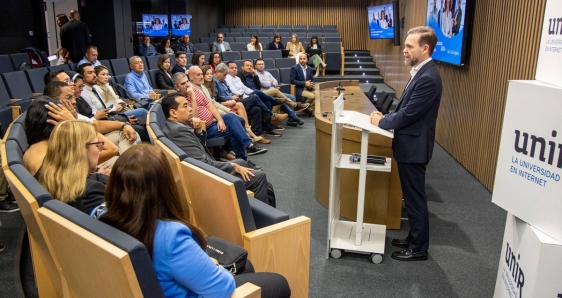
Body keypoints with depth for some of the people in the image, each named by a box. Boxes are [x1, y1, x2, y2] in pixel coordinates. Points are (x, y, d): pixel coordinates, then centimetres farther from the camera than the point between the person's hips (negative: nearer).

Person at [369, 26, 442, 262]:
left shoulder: (428, 77, -22)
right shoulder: (420, 72, 11)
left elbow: (409, 113, -23)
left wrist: (381, 122, -9)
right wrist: (386, 116, 3)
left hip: (414, 147, -10)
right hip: (409, 145, 10)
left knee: (415, 198, 3)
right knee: (411, 196, 20)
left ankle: (419, 248, 18)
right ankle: (414, 237, 35)